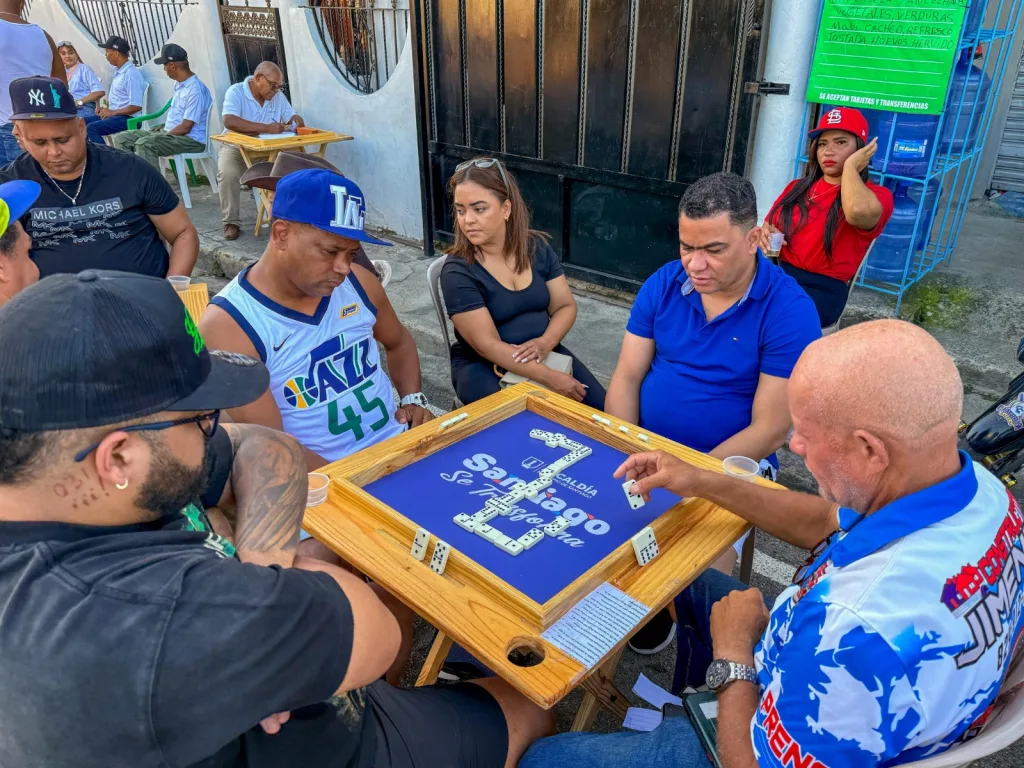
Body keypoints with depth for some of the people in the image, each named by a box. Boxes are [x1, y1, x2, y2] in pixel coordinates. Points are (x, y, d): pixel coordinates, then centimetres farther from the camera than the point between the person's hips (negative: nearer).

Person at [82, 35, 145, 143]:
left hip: (128, 118, -10)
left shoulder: (131, 74, -16)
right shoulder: (117, 71, 14)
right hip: (114, 114, 10)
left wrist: (112, 112, -16)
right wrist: (105, 109, 7)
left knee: (91, 128, -24)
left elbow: (136, 106, -23)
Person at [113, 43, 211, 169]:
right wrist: (164, 127, 12)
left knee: (145, 143, -33)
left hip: (191, 139, -10)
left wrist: (163, 136, -13)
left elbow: (185, 128, -21)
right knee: (122, 139, 3)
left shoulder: (195, 90, -19)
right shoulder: (179, 84, 13)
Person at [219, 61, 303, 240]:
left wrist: (296, 120, -21)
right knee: (227, 173, -34)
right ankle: (231, 222, -15)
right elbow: (229, 122, -32)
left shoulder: (278, 96, 3)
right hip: (236, 147, -4)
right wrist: (266, 128, -40)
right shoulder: (236, 91, -16)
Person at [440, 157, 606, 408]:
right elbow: (488, 346, -21)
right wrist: (550, 378, -26)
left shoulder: (537, 247, 0)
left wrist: (545, 343, -18)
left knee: (600, 408, -10)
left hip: (543, 356, 5)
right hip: (483, 366, -4)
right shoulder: (457, 272, -16)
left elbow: (565, 306, 3)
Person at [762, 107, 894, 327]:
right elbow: (769, 227, 24)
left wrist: (850, 166, -8)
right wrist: (764, 234, -2)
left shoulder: (875, 195, 0)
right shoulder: (797, 187, 18)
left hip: (821, 290, -4)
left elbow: (858, 211, -26)